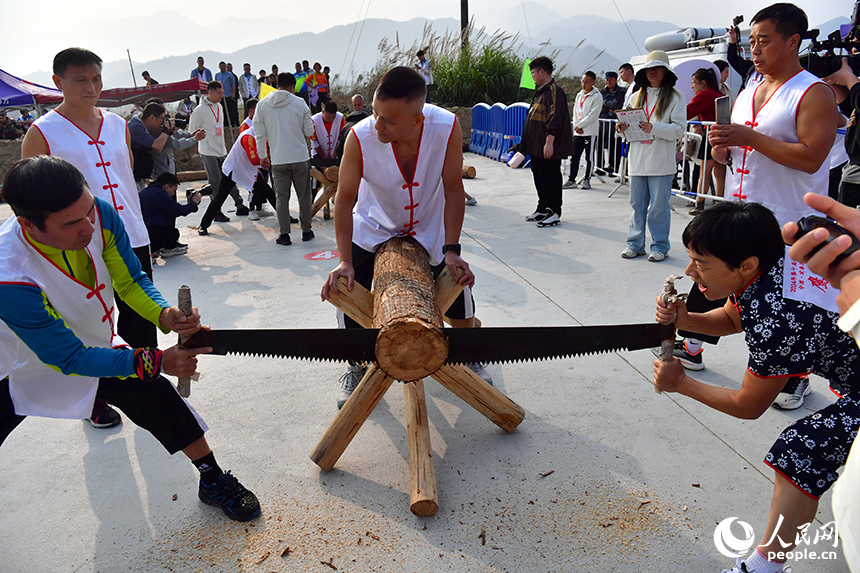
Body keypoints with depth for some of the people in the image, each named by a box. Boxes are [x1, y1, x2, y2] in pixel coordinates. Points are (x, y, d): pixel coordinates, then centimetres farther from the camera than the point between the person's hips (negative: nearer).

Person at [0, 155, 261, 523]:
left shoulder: (101, 215, -28)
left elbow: (130, 282, -12)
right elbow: (68, 358, -31)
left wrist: (164, 314, -32)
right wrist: (156, 362, -36)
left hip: (94, 345, 4)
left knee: (157, 397, -4)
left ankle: (213, 481, 11)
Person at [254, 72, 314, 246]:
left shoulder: (262, 105, 2)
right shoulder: (299, 103, -3)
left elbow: (260, 134, 4)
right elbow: (309, 131, 0)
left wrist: (263, 156, 13)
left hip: (278, 160, 1)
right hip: (300, 158, -1)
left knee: (282, 197, 7)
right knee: (303, 195, 10)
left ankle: (284, 234, 7)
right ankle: (306, 231, 18)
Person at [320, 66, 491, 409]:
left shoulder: (447, 128, -31)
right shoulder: (360, 137, -33)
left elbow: (452, 189, -20)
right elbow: (345, 199, -23)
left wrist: (451, 249, -23)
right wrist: (344, 261, -28)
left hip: (429, 227, 1)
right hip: (373, 227, 0)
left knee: (459, 292, 3)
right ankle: (357, 367, 19)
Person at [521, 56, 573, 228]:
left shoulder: (554, 91, -13)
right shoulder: (540, 91, 18)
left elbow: (555, 119, -21)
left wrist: (549, 142, -26)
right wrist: (527, 143, 23)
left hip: (548, 148, -10)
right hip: (536, 146, 10)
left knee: (551, 178, -4)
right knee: (539, 177, 15)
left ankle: (554, 213, 3)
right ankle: (543, 209, 26)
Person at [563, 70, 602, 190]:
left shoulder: (597, 96, -5)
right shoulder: (579, 95, 15)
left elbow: (593, 115, -12)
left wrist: (579, 125, -11)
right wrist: (576, 125, -1)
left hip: (590, 131, -6)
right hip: (577, 132, 6)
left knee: (589, 157, 1)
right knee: (574, 156, 5)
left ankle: (587, 180, 8)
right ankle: (572, 180, 10)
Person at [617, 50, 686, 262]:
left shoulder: (675, 97, 2)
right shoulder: (635, 96, 15)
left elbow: (679, 129, -6)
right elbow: (627, 124, 18)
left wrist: (653, 128, -19)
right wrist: (622, 129, -5)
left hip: (661, 162, -4)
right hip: (637, 160, 4)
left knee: (659, 206, -1)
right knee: (637, 204, 8)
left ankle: (660, 245, 11)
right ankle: (635, 243, 18)